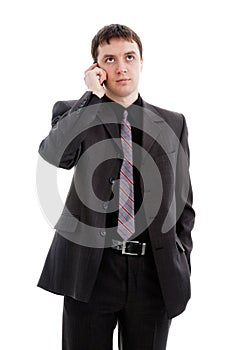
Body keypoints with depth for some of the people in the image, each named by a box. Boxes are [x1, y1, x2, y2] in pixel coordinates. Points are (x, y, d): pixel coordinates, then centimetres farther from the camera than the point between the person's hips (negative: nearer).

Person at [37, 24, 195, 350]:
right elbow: (52, 155, -18)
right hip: (90, 269, -1)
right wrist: (93, 96, -12)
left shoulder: (173, 124, 10)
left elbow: (183, 201, 13)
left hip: (155, 273, 2)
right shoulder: (73, 114, 5)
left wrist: (180, 259, 4)